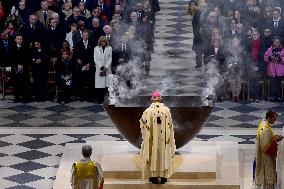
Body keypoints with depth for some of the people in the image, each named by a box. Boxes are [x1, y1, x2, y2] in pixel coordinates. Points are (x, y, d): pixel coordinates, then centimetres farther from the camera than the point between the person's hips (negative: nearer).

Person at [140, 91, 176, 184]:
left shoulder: (148, 111, -10)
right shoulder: (166, 110, -6)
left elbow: (143, 124, -1)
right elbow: (169, 124, -3)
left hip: (152, 138, -1)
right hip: (163, 137, 1)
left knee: (153, 154, 7)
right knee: (164, 155, 9)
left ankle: (154, 176, 6)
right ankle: (163, 176, 10)